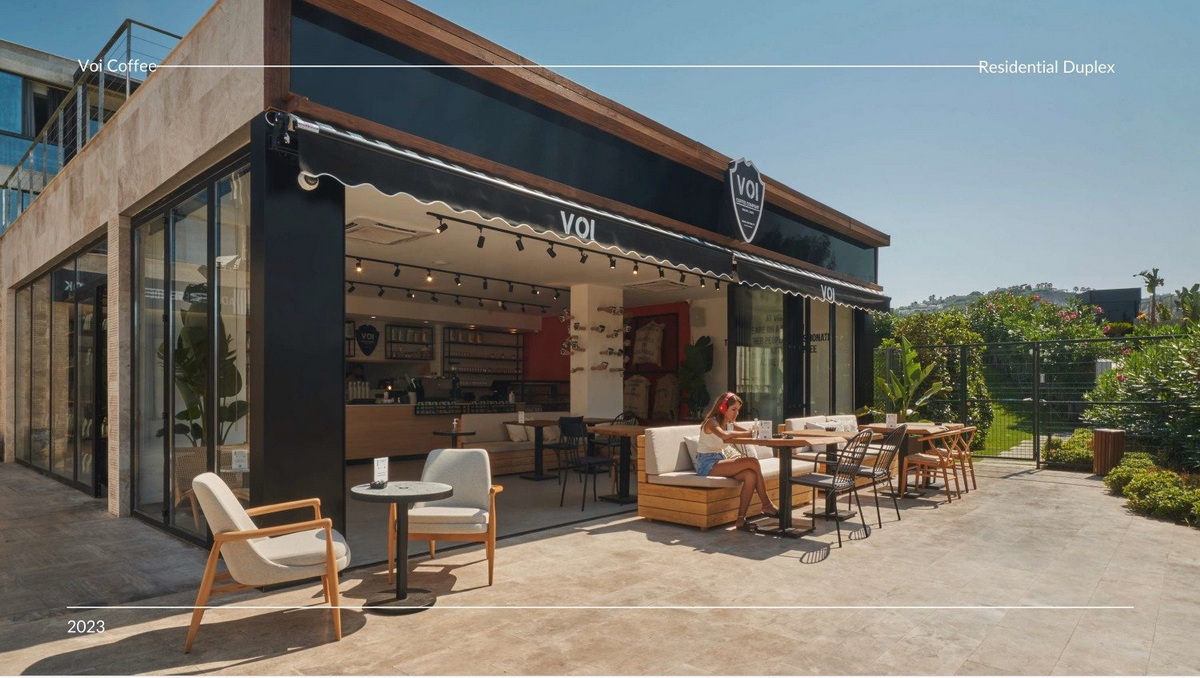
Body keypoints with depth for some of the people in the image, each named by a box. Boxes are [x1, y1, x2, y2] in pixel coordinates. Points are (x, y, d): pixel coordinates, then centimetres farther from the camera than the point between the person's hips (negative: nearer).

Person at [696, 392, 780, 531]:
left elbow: (750, 432, 9)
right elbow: (725, 435, -33)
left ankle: (741, 519, -19)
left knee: (751, 475, -23)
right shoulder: (711, 422, -11)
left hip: (721, 461, 8)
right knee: (753, 462, -22)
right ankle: (766, 504, -9)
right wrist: (747, 433, -26)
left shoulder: (730, 424, 15)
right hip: (707, 464, -8)